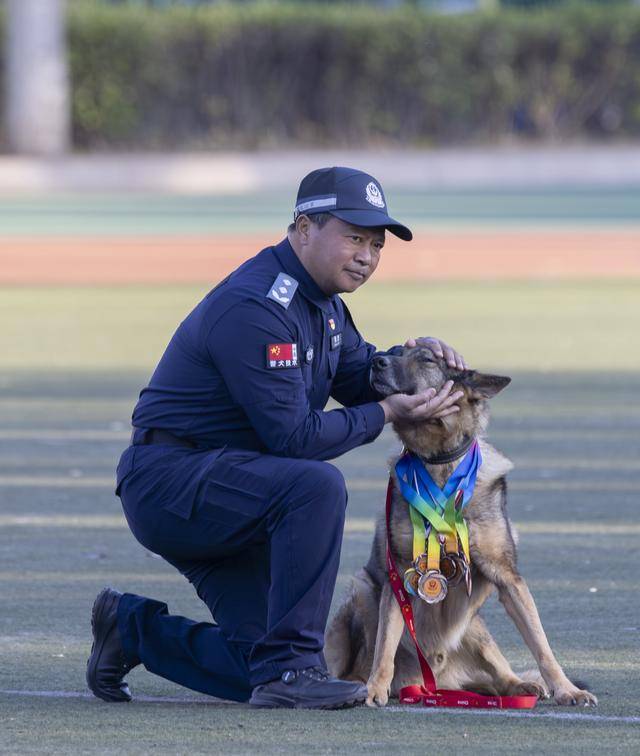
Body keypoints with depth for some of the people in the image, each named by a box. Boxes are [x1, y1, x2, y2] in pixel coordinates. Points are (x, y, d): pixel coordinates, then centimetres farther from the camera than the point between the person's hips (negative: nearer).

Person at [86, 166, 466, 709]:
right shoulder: (256, 308, -22)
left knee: (261, 667, 1)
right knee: (317, 485, -35)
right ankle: (289, 670, -28)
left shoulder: (319, 299, 10)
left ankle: (134, 628, 24)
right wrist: (388, 413, -21)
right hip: (170, 479, -10)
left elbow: (360, 376, 19)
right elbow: (294, 437, -24)